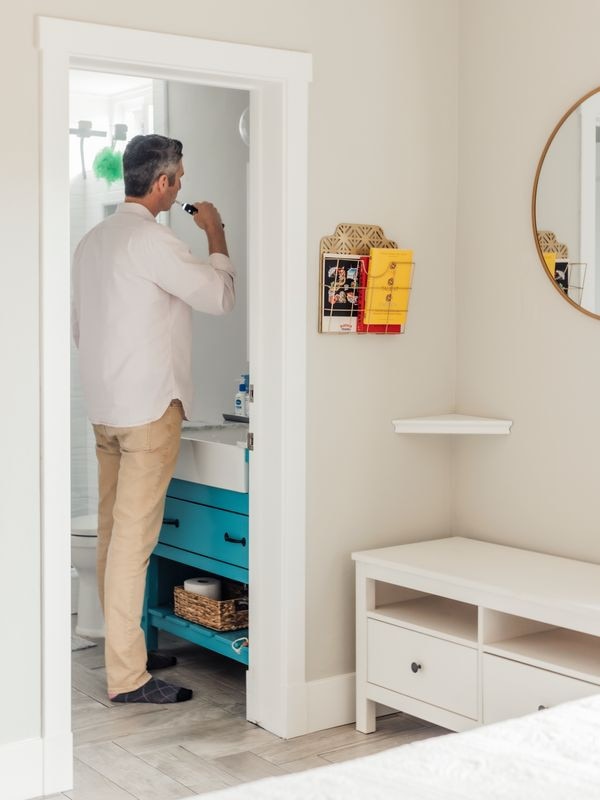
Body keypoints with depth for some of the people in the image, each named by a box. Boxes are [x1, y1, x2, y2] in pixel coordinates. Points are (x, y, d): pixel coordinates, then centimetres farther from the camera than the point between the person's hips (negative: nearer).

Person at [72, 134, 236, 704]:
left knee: (114, 532, 14)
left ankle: (122, 646, 24)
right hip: (149, 407, -9)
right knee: (134, 538, -7)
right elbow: (219, 296, -10)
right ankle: (127, 676, -3)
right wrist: (215, 234, 3)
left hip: (103, 407, 9)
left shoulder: (92, 240, 13)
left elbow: (79, 326, 19)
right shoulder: (150, 239, -15)